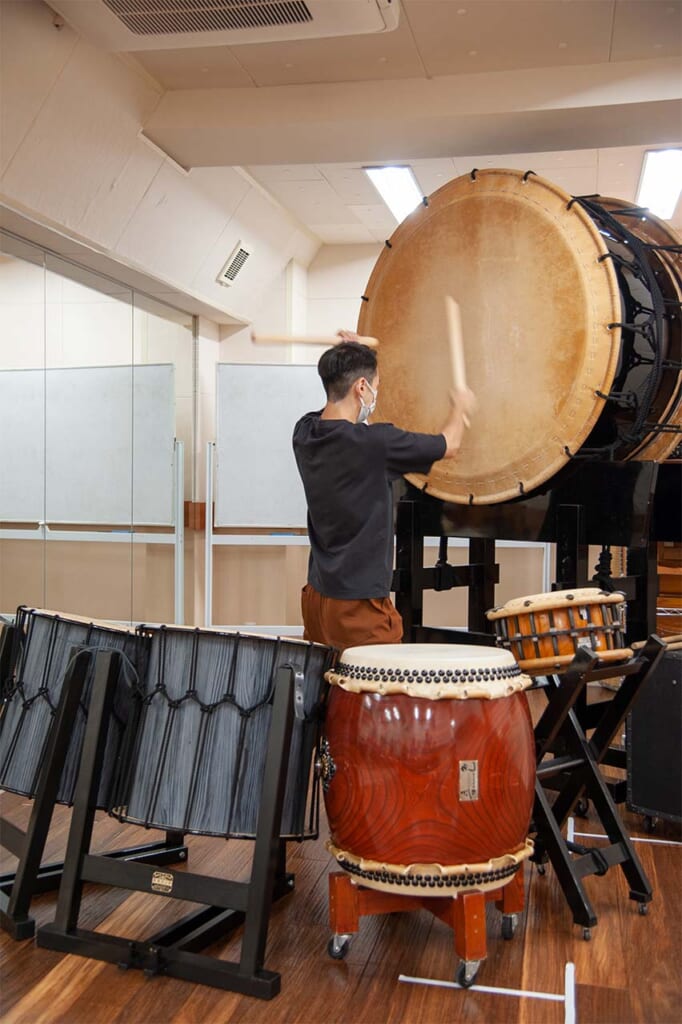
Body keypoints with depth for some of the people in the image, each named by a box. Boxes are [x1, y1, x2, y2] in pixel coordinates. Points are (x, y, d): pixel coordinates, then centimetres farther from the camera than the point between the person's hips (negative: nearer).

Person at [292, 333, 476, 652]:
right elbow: (448, 444, -4)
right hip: (359, 605, -8)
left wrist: (347, 357, 22)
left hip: (317, 595, 8)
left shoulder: (305, 433, 0)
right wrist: (460, 407, 16)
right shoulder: (373, 442, -20)